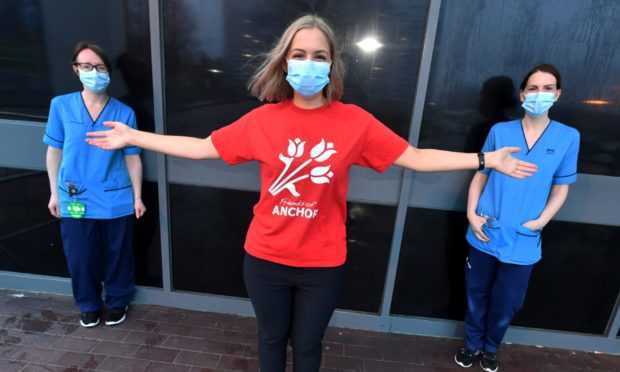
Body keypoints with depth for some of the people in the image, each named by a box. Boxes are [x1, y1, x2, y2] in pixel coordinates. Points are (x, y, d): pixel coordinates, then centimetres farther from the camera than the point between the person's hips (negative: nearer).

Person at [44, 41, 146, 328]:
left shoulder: (124, 113, -4)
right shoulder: (61, 106, -2)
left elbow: (132, 158, -1)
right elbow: (54, 151, 6)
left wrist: (137, 196, -1)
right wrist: (54, 193, 6)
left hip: (117, 200, -1)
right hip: (75, 200, 1)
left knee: (118, 255, 12)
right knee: (80, 258, 13)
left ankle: (117, 302, 37)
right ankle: (88, 305, 38)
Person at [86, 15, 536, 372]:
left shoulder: (355, 121, -9)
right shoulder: (263, 119, -7)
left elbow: (415, 157, -6)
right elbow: (202, 148, -1)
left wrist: (486, 159, -7)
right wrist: (132, 136, 1)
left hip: (323, 264, -1)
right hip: (265, 258, 1)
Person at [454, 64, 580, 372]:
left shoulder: (568, 137, -1)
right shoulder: (500, 131, 0)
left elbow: (561, 188, 4)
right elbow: (480, 175, 4)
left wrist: (540, 221, -9)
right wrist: (472, 213, -7)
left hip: (523, 240, 0)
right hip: (485, 234, 0)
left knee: (507, 302, 15)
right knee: (477, 295, 14)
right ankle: (472, 344, 39)